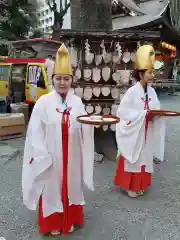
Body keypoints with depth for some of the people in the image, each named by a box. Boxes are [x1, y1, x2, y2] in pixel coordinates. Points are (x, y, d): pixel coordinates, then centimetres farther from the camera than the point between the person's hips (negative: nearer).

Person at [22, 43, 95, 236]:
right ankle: (53, 223, 33)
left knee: (70, 185, 17)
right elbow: (36, 131, -8)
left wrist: (90, 123, -20)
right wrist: (42, 155, -13)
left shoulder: (77, 102, 0)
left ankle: (69, 220, 38)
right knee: (52, 187, 10)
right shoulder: (43, 102, -8)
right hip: (50, 155, -2)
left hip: (71, 155, 3)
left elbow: (83, 129, 2)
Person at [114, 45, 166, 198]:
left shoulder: (152, 91, 3)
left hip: (147, 132, 6)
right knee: (133, 159, 5)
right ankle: (131, 186, 22)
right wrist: (142, 113, -21)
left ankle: (140, 185, 32)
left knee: (144, 157, 15)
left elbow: (156, 110, 10)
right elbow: (123, 112, -16)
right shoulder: (132, 91, -16)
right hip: (134, 132, -6)